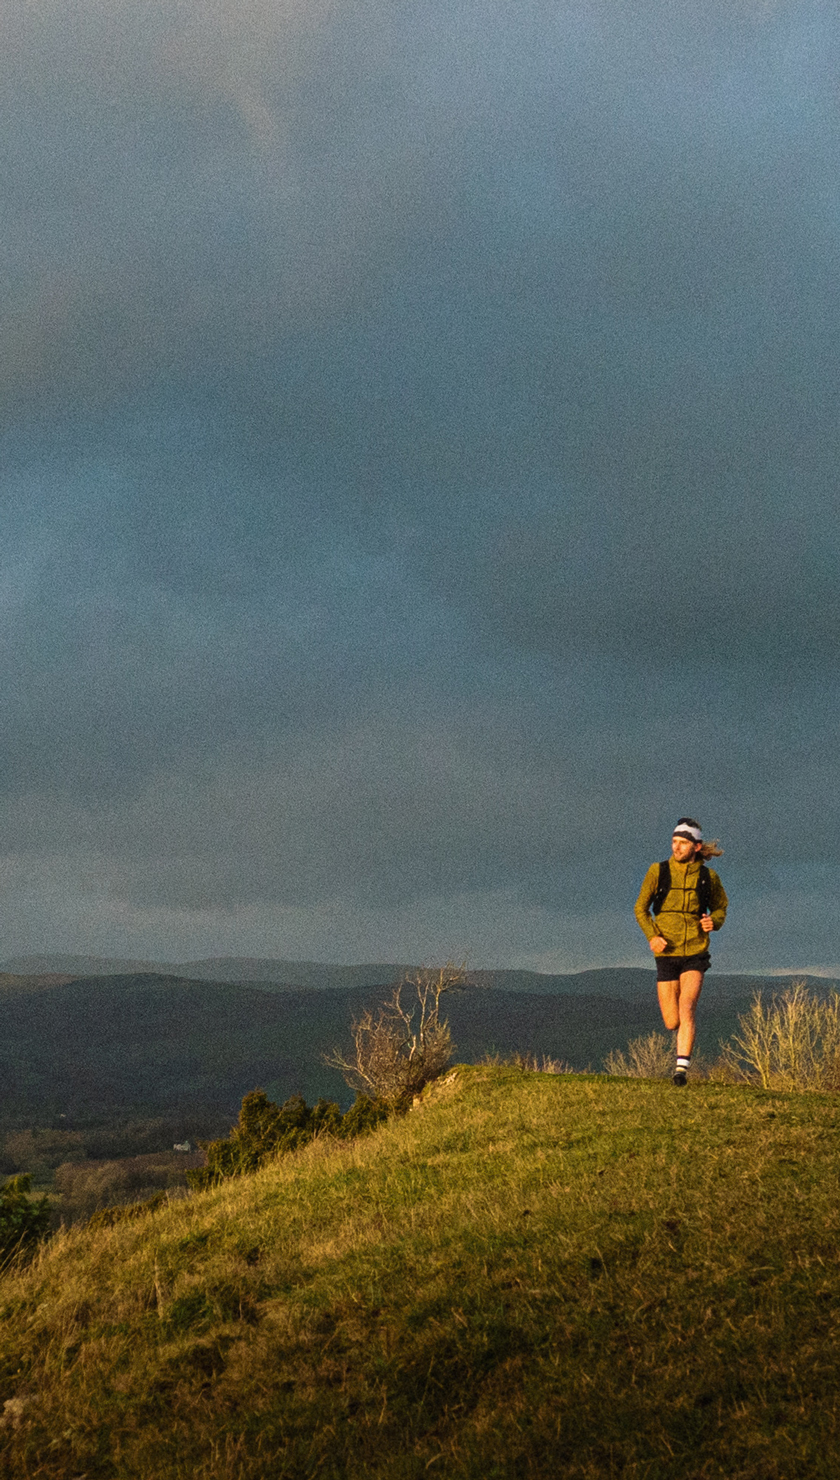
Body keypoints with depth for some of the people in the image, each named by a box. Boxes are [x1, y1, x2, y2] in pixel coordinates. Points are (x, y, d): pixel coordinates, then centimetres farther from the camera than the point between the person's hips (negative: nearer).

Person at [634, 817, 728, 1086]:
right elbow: (641, 908, 4)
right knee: (671, 1022, 4)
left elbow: (720, 906, 15)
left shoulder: (708, 877, 0)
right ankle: (685, 1037, 40)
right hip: (666, 953, 1)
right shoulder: (658, 871, -2)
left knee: (687, 1007, -21)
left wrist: (714, 921, -8)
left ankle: (682, 1067, -22)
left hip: (695, 954, -1)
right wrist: (652, 936, -14)